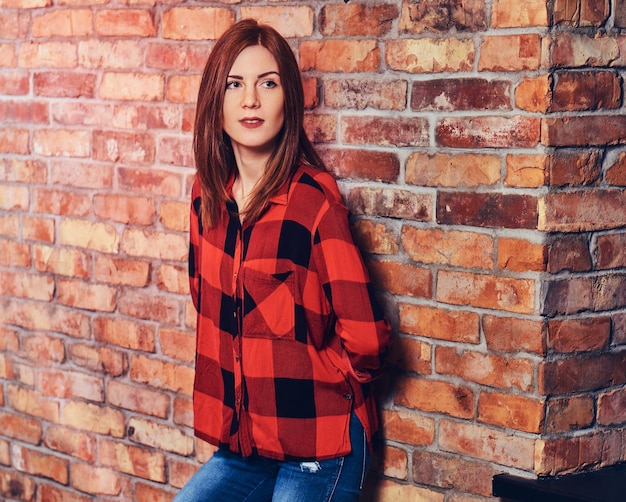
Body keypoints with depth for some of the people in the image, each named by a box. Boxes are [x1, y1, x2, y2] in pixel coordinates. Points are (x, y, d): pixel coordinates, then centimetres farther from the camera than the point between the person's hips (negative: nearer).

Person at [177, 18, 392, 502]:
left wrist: (316, 384, -1)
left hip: (318, 446, -6)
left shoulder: (314, 199, -17)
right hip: (243, 440, 6)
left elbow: (365, 336, -18)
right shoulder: (209, 194, 3)